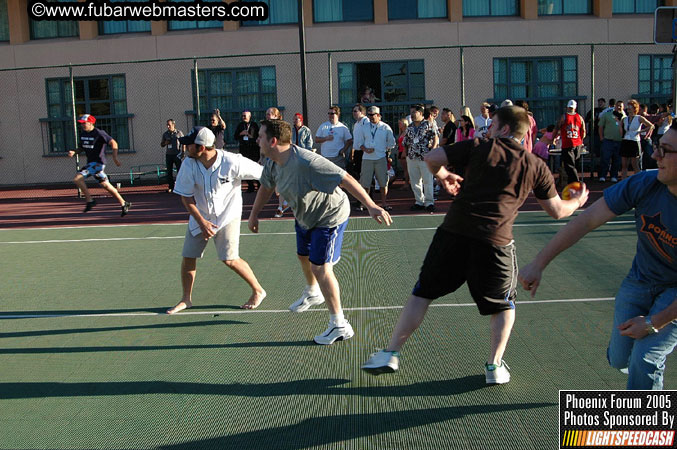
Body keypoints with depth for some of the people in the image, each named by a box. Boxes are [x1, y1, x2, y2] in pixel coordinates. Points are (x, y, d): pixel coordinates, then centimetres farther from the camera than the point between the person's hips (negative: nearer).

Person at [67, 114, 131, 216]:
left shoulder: (99, 133, -11)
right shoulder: (83, 134, 13)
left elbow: (113, 143, -14)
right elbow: (82, 148, 25)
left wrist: (115, 158, -23)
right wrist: (74, 152, 4)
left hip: (98, 162, -8)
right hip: (90, 163, 8)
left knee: (77, 179, -17)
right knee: (105, 185, 7)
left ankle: (89, 200, -6)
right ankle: (123, 204, 14)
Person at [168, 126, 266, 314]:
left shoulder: (232, 162, -25)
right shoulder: (189, 164, -13)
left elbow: (262, 173, -12)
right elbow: (186, 197, -5)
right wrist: (201, 221, -13)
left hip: (227, 216, -4)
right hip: (200, 217, 4)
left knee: (230, 259, -12)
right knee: (188, 257, 5)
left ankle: (258, 291, 9)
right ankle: (186, 299, 27)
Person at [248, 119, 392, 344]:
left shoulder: (306, 162, -38)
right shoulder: (272, 163, -10)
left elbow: (346, 179, -39)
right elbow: (266, 186, 12)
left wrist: (371, 206, -44)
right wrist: (254, 214, 20)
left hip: (329, 217, -9)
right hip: (305, 216, 9)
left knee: (320, 268, -13)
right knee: (303, 257, 26)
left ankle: (339, 325, -1)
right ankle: (312, 293, 58)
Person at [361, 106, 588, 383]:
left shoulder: (479, 148, 7)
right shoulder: (536, 166, 11)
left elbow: (432, 158, 3)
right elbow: (557, 210, 17)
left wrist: (443, 176, 24)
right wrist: (577, 202, 39)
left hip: (453, 232, 0)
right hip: (495, 243, 1)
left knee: (422, 294, 12)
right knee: (503, 305, 23)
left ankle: (391, 354, 16)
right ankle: (495, 366, 19)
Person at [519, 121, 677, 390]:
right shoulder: (644, 184, -22)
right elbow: (586, 221, -20)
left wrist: (654, 322, -21)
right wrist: (538, 264, -23)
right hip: (640, 280, 4)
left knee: (645, 361, -16)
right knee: (619, 359, 11)